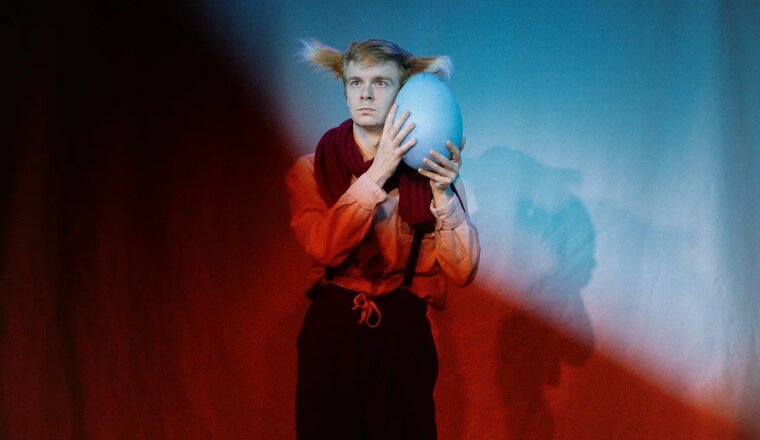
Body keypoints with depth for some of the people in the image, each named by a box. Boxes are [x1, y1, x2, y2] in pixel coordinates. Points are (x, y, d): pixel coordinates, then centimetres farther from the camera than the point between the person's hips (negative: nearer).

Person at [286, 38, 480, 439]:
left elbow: (461, 271, -9)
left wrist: (443, 193, -21)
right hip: (331, 334, 0)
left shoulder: (430, 170, -1)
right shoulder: (310, 171, -2)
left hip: (403, 337, 0)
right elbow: (325, 248, -19)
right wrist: (377, 173, -23)